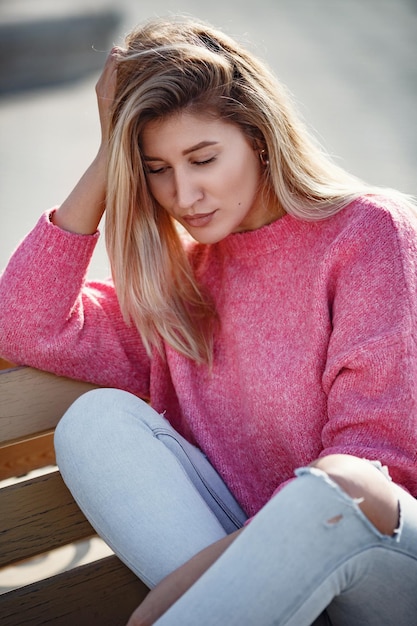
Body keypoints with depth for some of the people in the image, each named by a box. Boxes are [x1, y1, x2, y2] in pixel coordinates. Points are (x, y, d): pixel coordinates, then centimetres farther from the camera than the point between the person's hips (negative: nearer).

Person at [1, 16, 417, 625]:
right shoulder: (181, 274, 12)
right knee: (98, 417, -15)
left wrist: (209, 564, -21)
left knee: (337, 490, -37)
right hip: (264, 565, 4)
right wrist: (106, 160, 0)